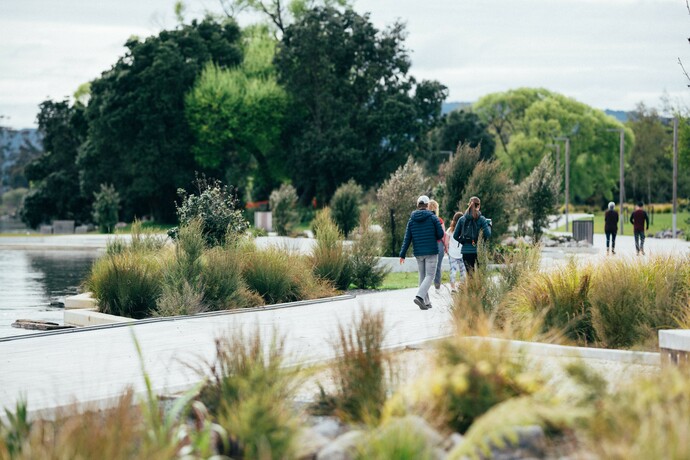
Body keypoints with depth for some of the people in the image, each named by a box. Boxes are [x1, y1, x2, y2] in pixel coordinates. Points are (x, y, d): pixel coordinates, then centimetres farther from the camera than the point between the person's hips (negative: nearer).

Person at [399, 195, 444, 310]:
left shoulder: (411, 220, 4)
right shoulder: (432, 218, -5)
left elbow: (407, 239, 1)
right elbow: (440, 234, -5)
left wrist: (402, 254, 2)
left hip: (418, 253, 4)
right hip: (431, 252, -4)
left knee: (422, 276, 13)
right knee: (429, 276, -3)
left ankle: (426, 302, 11)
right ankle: (420, 296, -24)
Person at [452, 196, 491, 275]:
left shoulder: (462, 219, 4)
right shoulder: (481, 219, -5)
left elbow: (455, 236, 3)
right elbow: (488, 235, -10)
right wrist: (488, 225, 6)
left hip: (466, 251, 3)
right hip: (478, 250, -3)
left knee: (469, 274, 7)